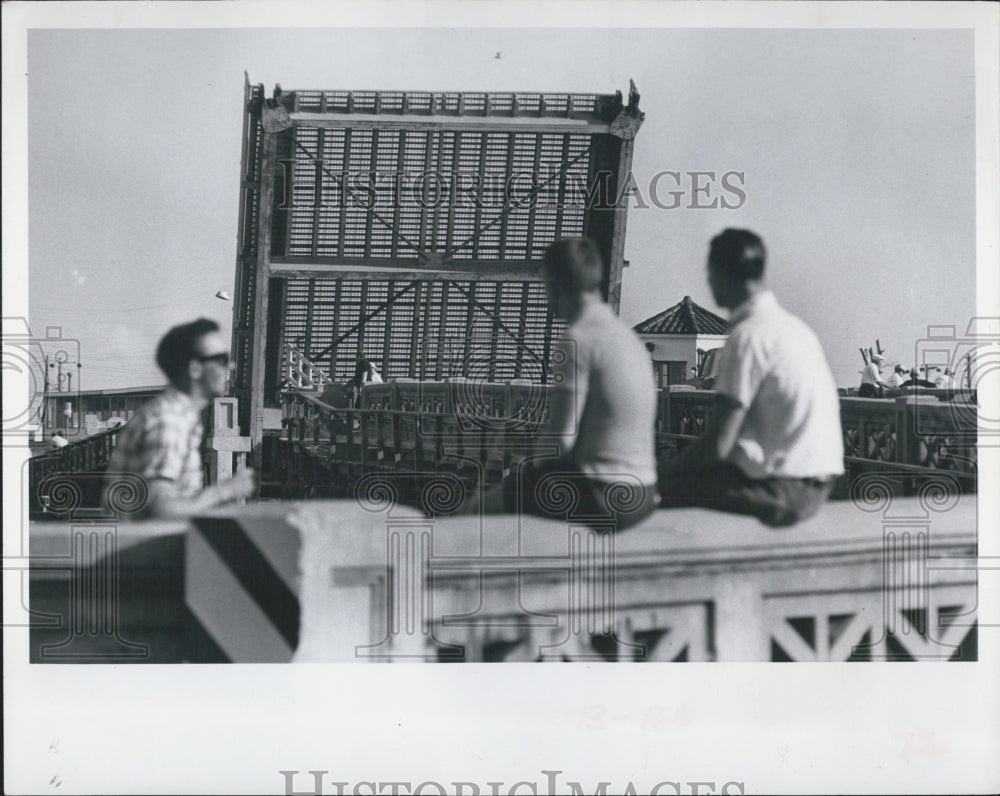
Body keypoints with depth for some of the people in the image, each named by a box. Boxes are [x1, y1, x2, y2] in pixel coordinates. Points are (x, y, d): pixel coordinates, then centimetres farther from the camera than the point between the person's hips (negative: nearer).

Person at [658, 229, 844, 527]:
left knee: (666, 489, -10)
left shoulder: (749, 335, -15)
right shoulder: (789, 324, 14)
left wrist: (661, 476, -1)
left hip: (784, 488, -9)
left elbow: (718, 444, -17)